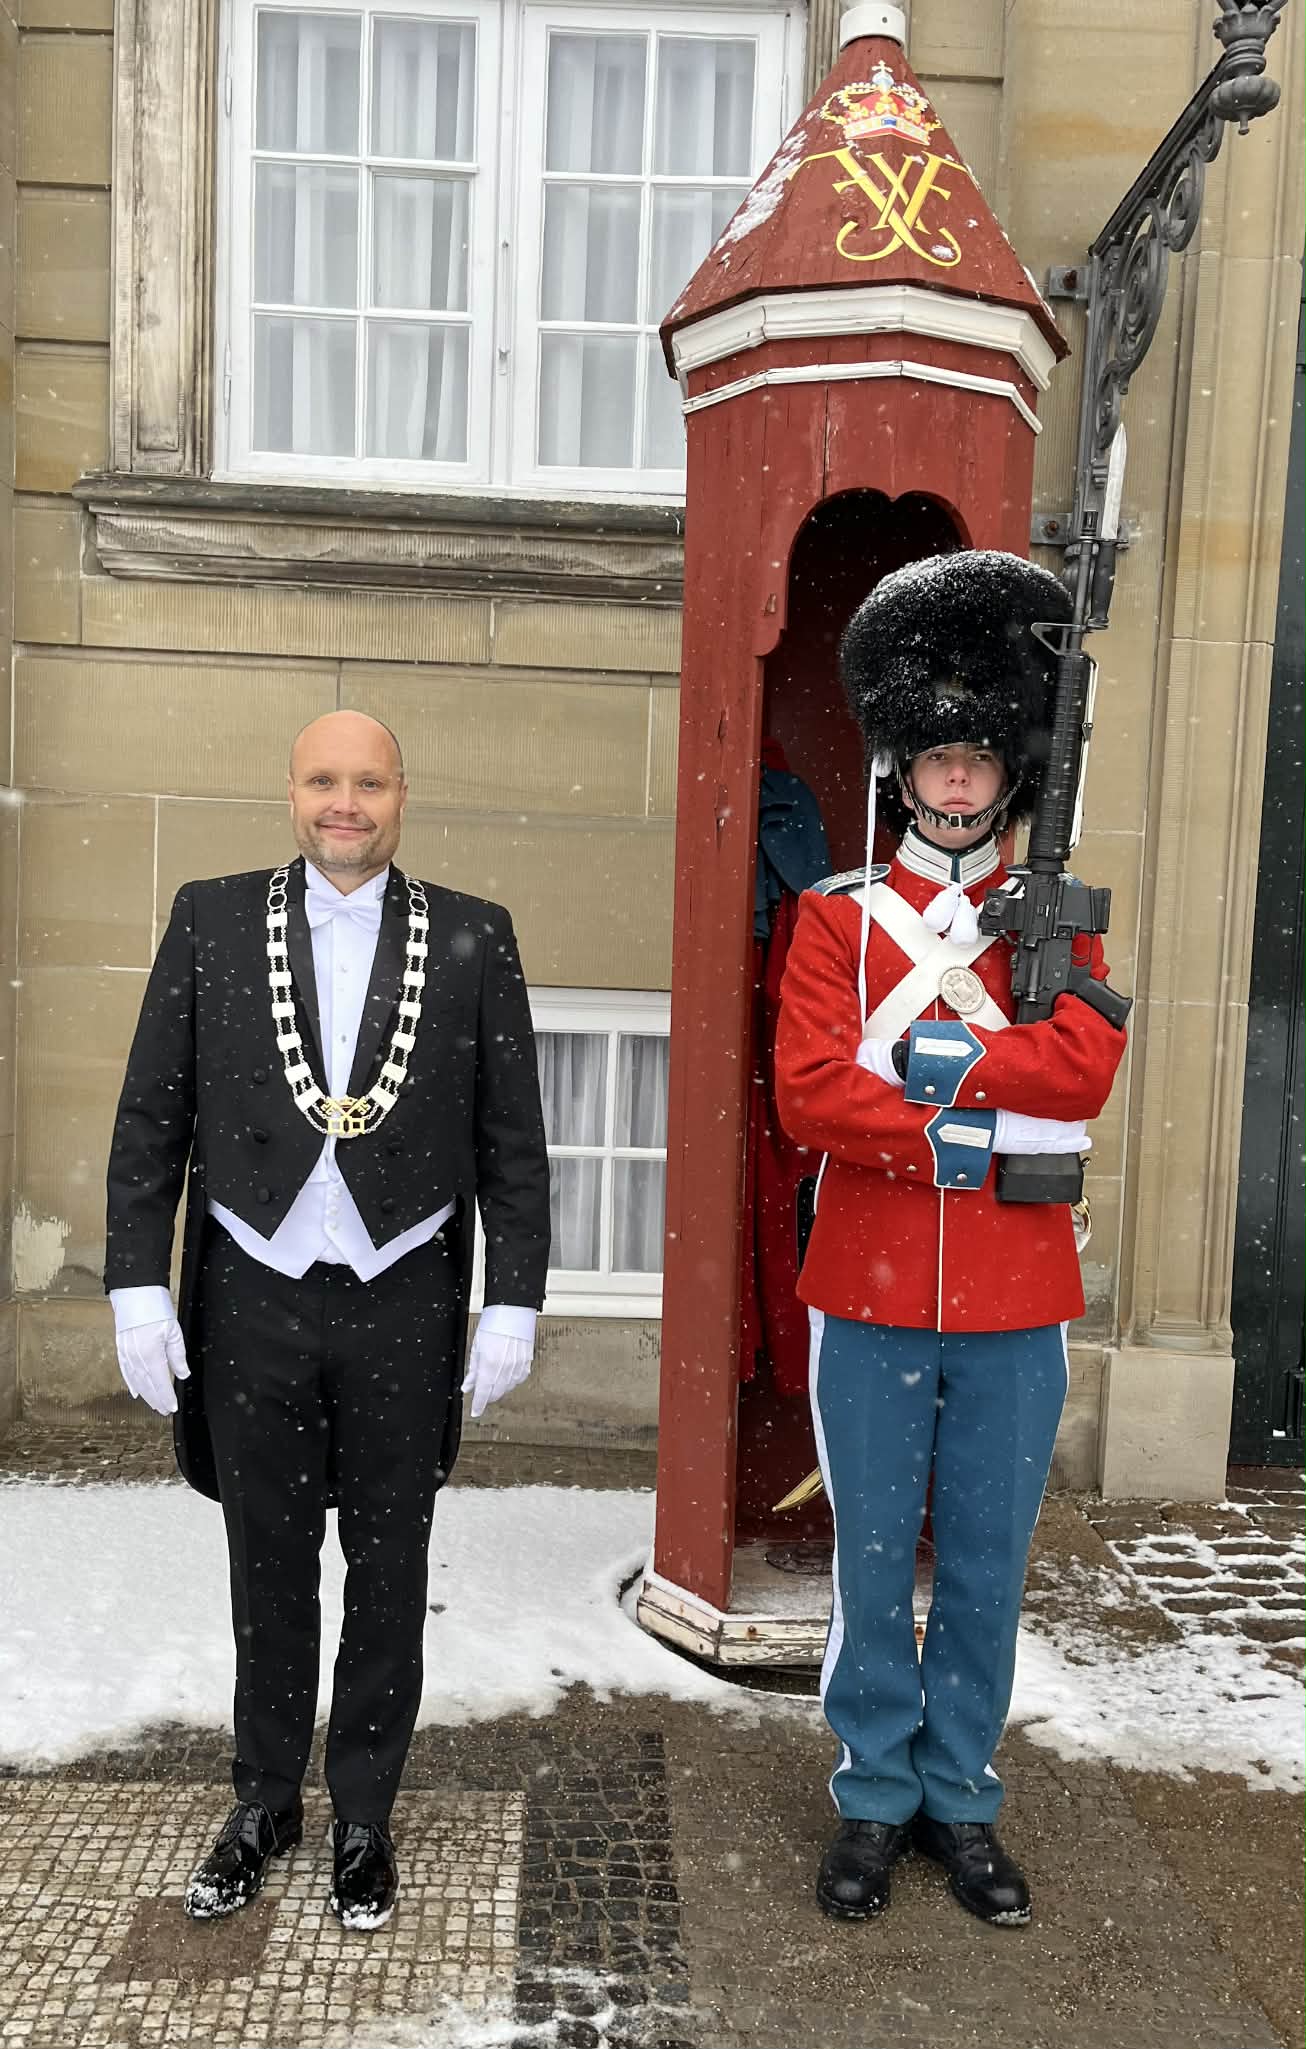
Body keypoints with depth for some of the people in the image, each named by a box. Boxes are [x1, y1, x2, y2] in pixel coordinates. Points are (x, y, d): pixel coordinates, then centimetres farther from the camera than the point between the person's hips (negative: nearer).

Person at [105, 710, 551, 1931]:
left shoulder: (471, 939, -2)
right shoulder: (211, 920, 1)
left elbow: (512, 1141, -1)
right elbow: (151, 1121, 1)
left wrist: (513, 1304, -4)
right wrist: (138, 1287, -4)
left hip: (403, 1302, 0)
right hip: (254, 1298, 1)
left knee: (387, 1577, 13)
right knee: (268, 1570, 16)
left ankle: (363, 1818, 33)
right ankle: (265, 1805, 37)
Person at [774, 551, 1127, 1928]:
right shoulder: (838, 918, 1)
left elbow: (1086, 1066, -12)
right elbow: (806, 1094, -11)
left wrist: (915, 1056, -17)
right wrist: (966, 1135, -18)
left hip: (1012, 1307, 1)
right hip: (870, 1296, -1)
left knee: (986, 1569, 13)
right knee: (874, 1563, 11)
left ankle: (961, 1799, 32)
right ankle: (876, 1799, 30)